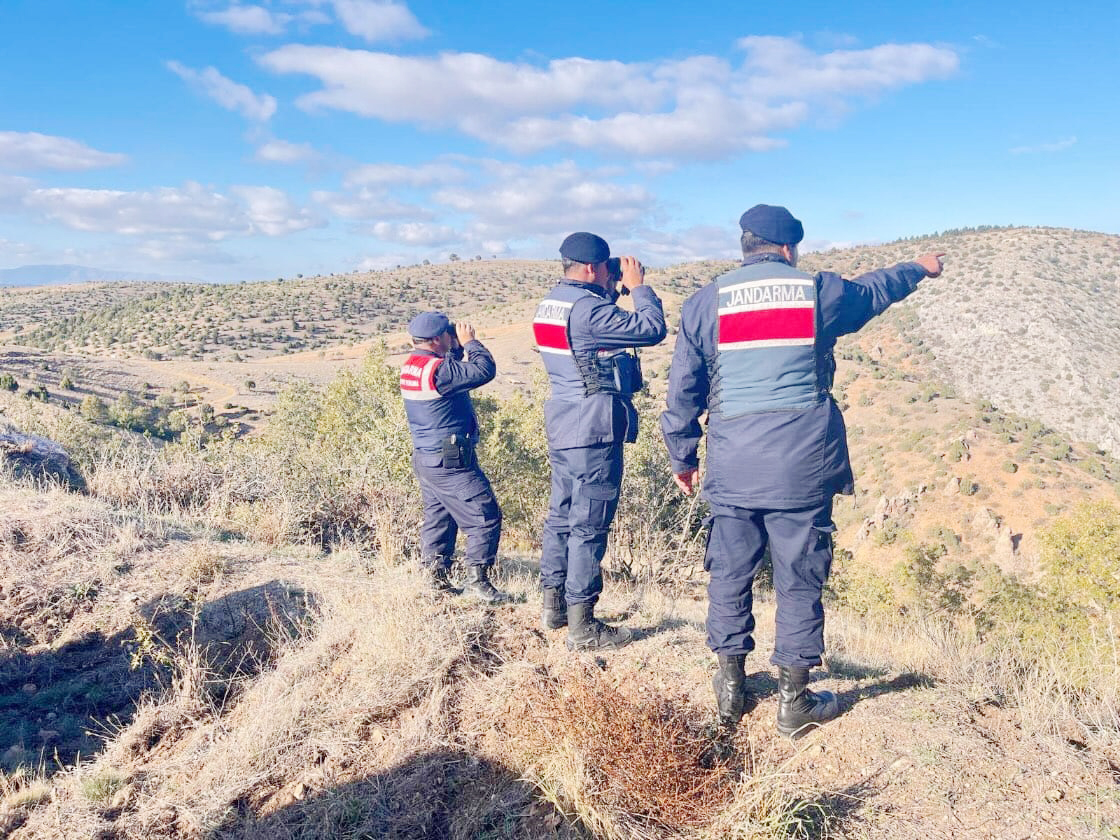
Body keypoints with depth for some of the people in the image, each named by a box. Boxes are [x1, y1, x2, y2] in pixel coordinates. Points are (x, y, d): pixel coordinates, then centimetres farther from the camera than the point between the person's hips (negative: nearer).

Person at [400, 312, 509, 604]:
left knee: (437, 519, 17)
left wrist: (459, 347, 7)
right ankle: (477, 580, 2)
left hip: (425, 457, 10)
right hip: (450, 462, -10)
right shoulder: (437, 370, -22)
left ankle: (437, 580, 23)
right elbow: (484, 370, -23)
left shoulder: (411, 367, 8)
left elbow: (454, 372, 21)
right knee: (485, 516, -2)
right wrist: (470, 342, -9)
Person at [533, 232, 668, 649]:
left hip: (562, 423, 10)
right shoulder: (589, 309, -19)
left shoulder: (550, 304, 10)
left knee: (561, 514, 16)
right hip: (593, 428, -9)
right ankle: (582, 626, 5)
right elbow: (652, 329, -17)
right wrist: (638, 286, -4)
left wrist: (612, 292, 13)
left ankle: (553, 604, 27)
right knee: (589, 525, -3)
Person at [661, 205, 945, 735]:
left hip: (733, 464, 1)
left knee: (730, 575, 13)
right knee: (799, 580, 8)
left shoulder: (705, 302, 5)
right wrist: (920, 269, 47)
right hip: (803, 462, -1)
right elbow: (875, 290, 26)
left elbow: (682, 389, 7)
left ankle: (731, 690, 23)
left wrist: (682, 458, 17)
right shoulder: (820, 292, 4)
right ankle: (794, 701, 18)